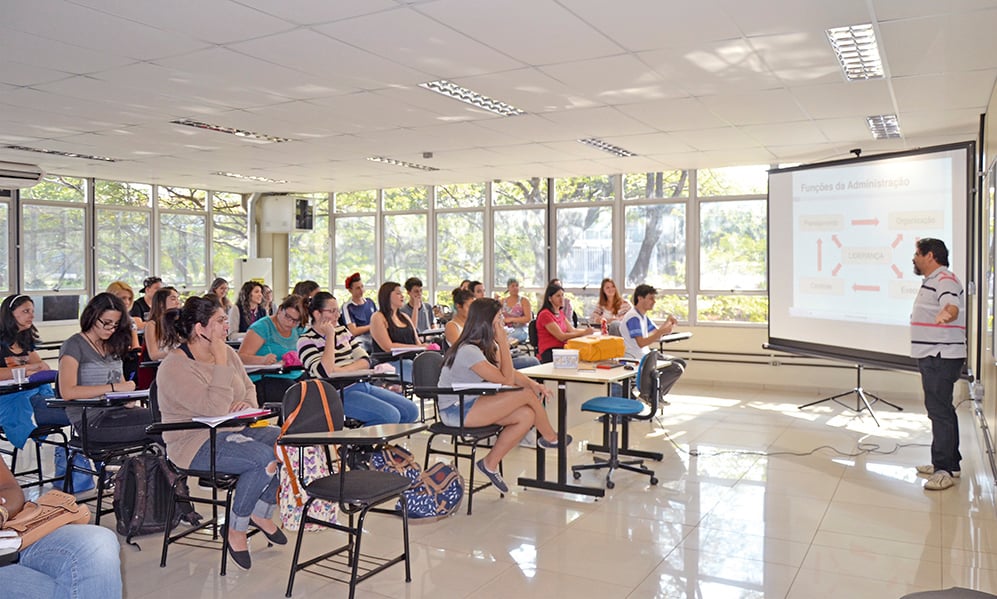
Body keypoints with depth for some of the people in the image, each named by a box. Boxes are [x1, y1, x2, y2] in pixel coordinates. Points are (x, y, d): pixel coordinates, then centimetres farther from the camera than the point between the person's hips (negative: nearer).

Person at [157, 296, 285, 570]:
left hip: (234, 430, 8)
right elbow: (215, 408, -27)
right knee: (264, 458, -30)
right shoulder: (174, 368, -17)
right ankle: (235, 530, -8)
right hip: (196, 443, -8)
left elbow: (249, 388, 18)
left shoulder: (227, 353, 7)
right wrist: (221, 362, -23)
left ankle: (261, 512, 3)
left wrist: (248, 404, -5)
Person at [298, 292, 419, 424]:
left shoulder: (342, 330, 14)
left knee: (411, 410, -3)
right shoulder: (306, 340, -5)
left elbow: (365, 361, 8)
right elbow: (325, 372, -20)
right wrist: (330, 336, -14)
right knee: (390, 416, -25)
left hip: (362, 385, 8)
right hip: (339, 394, -7)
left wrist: (342, 370, -12)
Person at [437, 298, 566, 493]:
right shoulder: (468, 351, -24)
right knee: (526, 394, -16)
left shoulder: (488, 345, 6)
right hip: (455, 411, -10)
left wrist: (532, 383, -14)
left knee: (527, 416, -10)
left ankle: (490, 463, 4)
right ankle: (549, 438, 11)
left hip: (471, 402, 10)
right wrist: (504, 343, -21)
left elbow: (510, 373, 5)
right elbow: (506, 380, -21)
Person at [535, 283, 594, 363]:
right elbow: (562, 337, -15)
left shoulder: (560, 313, 19)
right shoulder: (545, 314, -10)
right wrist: (584, 333, -17)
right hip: (549, 353, -8)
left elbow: (572, 330, 10)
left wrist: (587, 330, -5)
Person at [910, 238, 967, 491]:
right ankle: (949, 463, 26)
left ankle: (944, 469, -6)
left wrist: (946, 313, -58)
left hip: (940, 358, -11)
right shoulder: (933, 281, 19)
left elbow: (952, 306, -35)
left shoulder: (945, 280, -15)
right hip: (933, 357, 11)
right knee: (942, 410, 16)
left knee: (939, 411, -10)